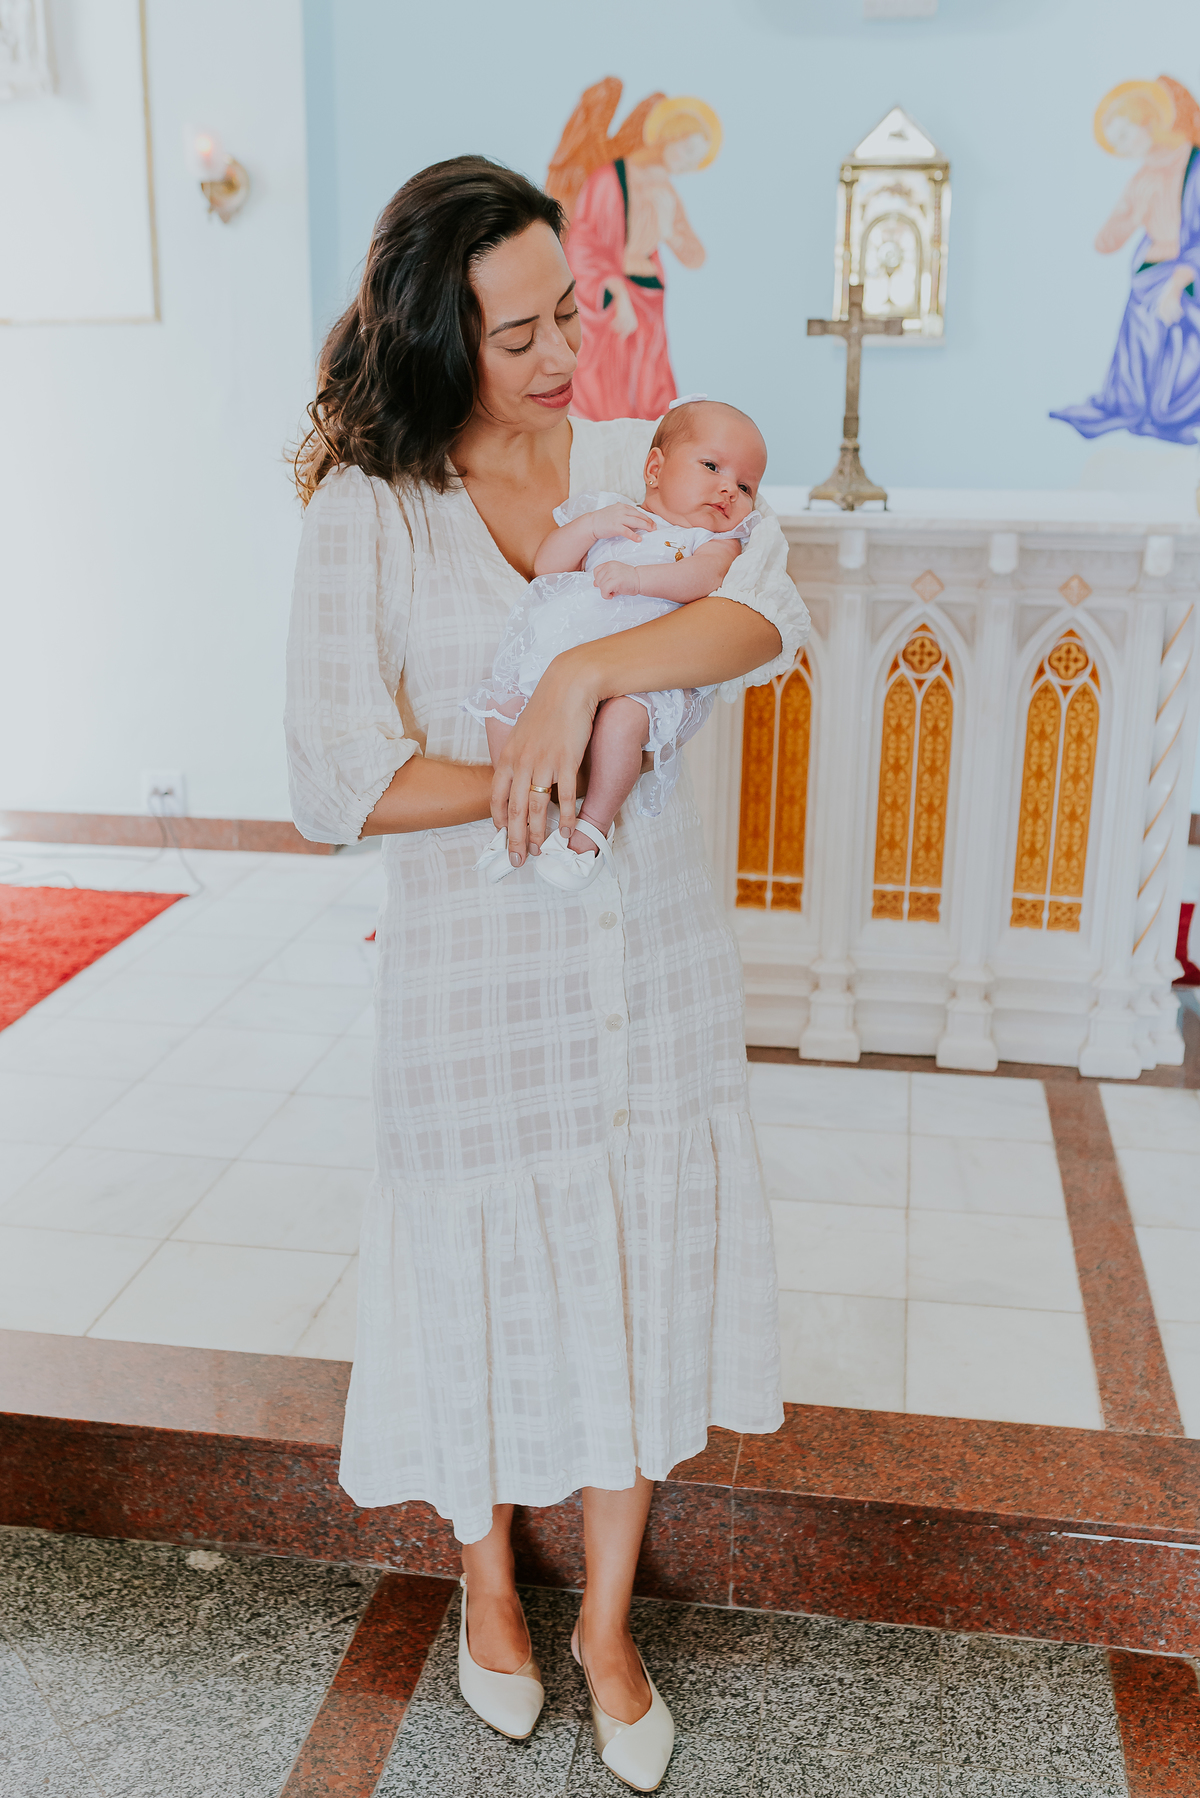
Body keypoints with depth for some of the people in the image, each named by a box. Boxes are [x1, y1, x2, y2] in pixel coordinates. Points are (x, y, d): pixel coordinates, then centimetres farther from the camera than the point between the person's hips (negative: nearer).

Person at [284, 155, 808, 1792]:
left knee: (638, 1281, 12)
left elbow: (768, 613, -15)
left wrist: (586, 674, -27)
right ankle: (488, 1587, 42)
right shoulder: (366, 507, -8)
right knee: (490, 1276, 13)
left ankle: (608, 1625, 35)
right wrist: (530, 775, -17)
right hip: (476, 968, -2)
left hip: (655, 957, 3)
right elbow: (339, 781, -15)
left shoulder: (636, 451, 1)